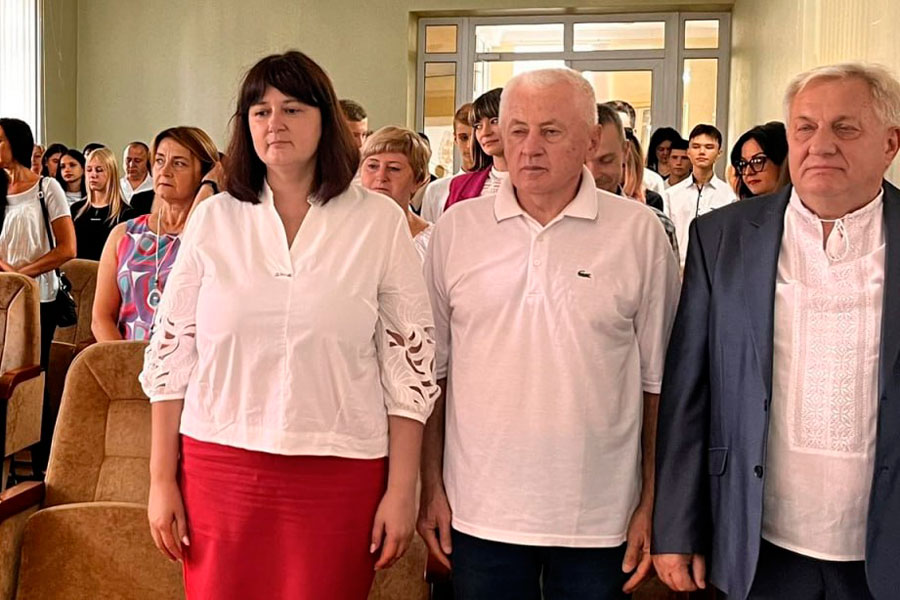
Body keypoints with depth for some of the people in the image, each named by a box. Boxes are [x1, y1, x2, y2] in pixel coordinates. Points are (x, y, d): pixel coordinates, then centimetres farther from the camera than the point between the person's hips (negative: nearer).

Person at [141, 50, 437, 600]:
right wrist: (161, 479, 4)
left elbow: (409, 362, -1)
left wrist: (402, 491, -3)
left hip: (339, 473, -1)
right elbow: (171, 353, 6)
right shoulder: (214, 219, 4)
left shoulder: (380, 221, -2)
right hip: (218, 466, 2)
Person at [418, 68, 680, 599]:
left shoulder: (640, 233, -3)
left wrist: (652, 505, -1)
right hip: (479, 515, 1)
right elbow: (433, 370, 6)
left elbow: (659, 381, 0)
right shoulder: (456, 229, 1)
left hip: (600, 518, -1)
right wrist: (432, 488, 4)